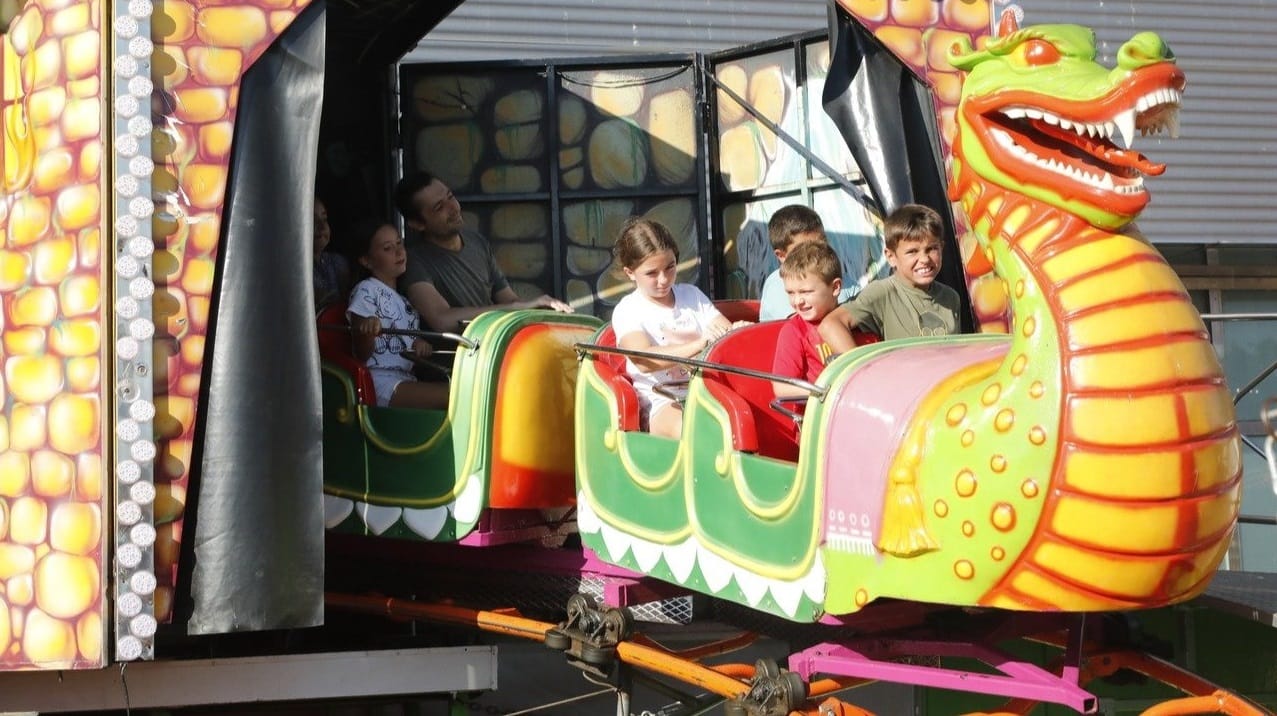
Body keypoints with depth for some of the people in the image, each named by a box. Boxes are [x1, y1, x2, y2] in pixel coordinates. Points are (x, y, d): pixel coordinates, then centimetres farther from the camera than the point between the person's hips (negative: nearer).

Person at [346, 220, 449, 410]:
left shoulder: (402, 297, 20)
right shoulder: (365, 291, -3)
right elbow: (361, 356, -6)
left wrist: (420, 344, 4)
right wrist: (369, 332, -28)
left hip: (406, 378, 8)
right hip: (381, 381, -8)